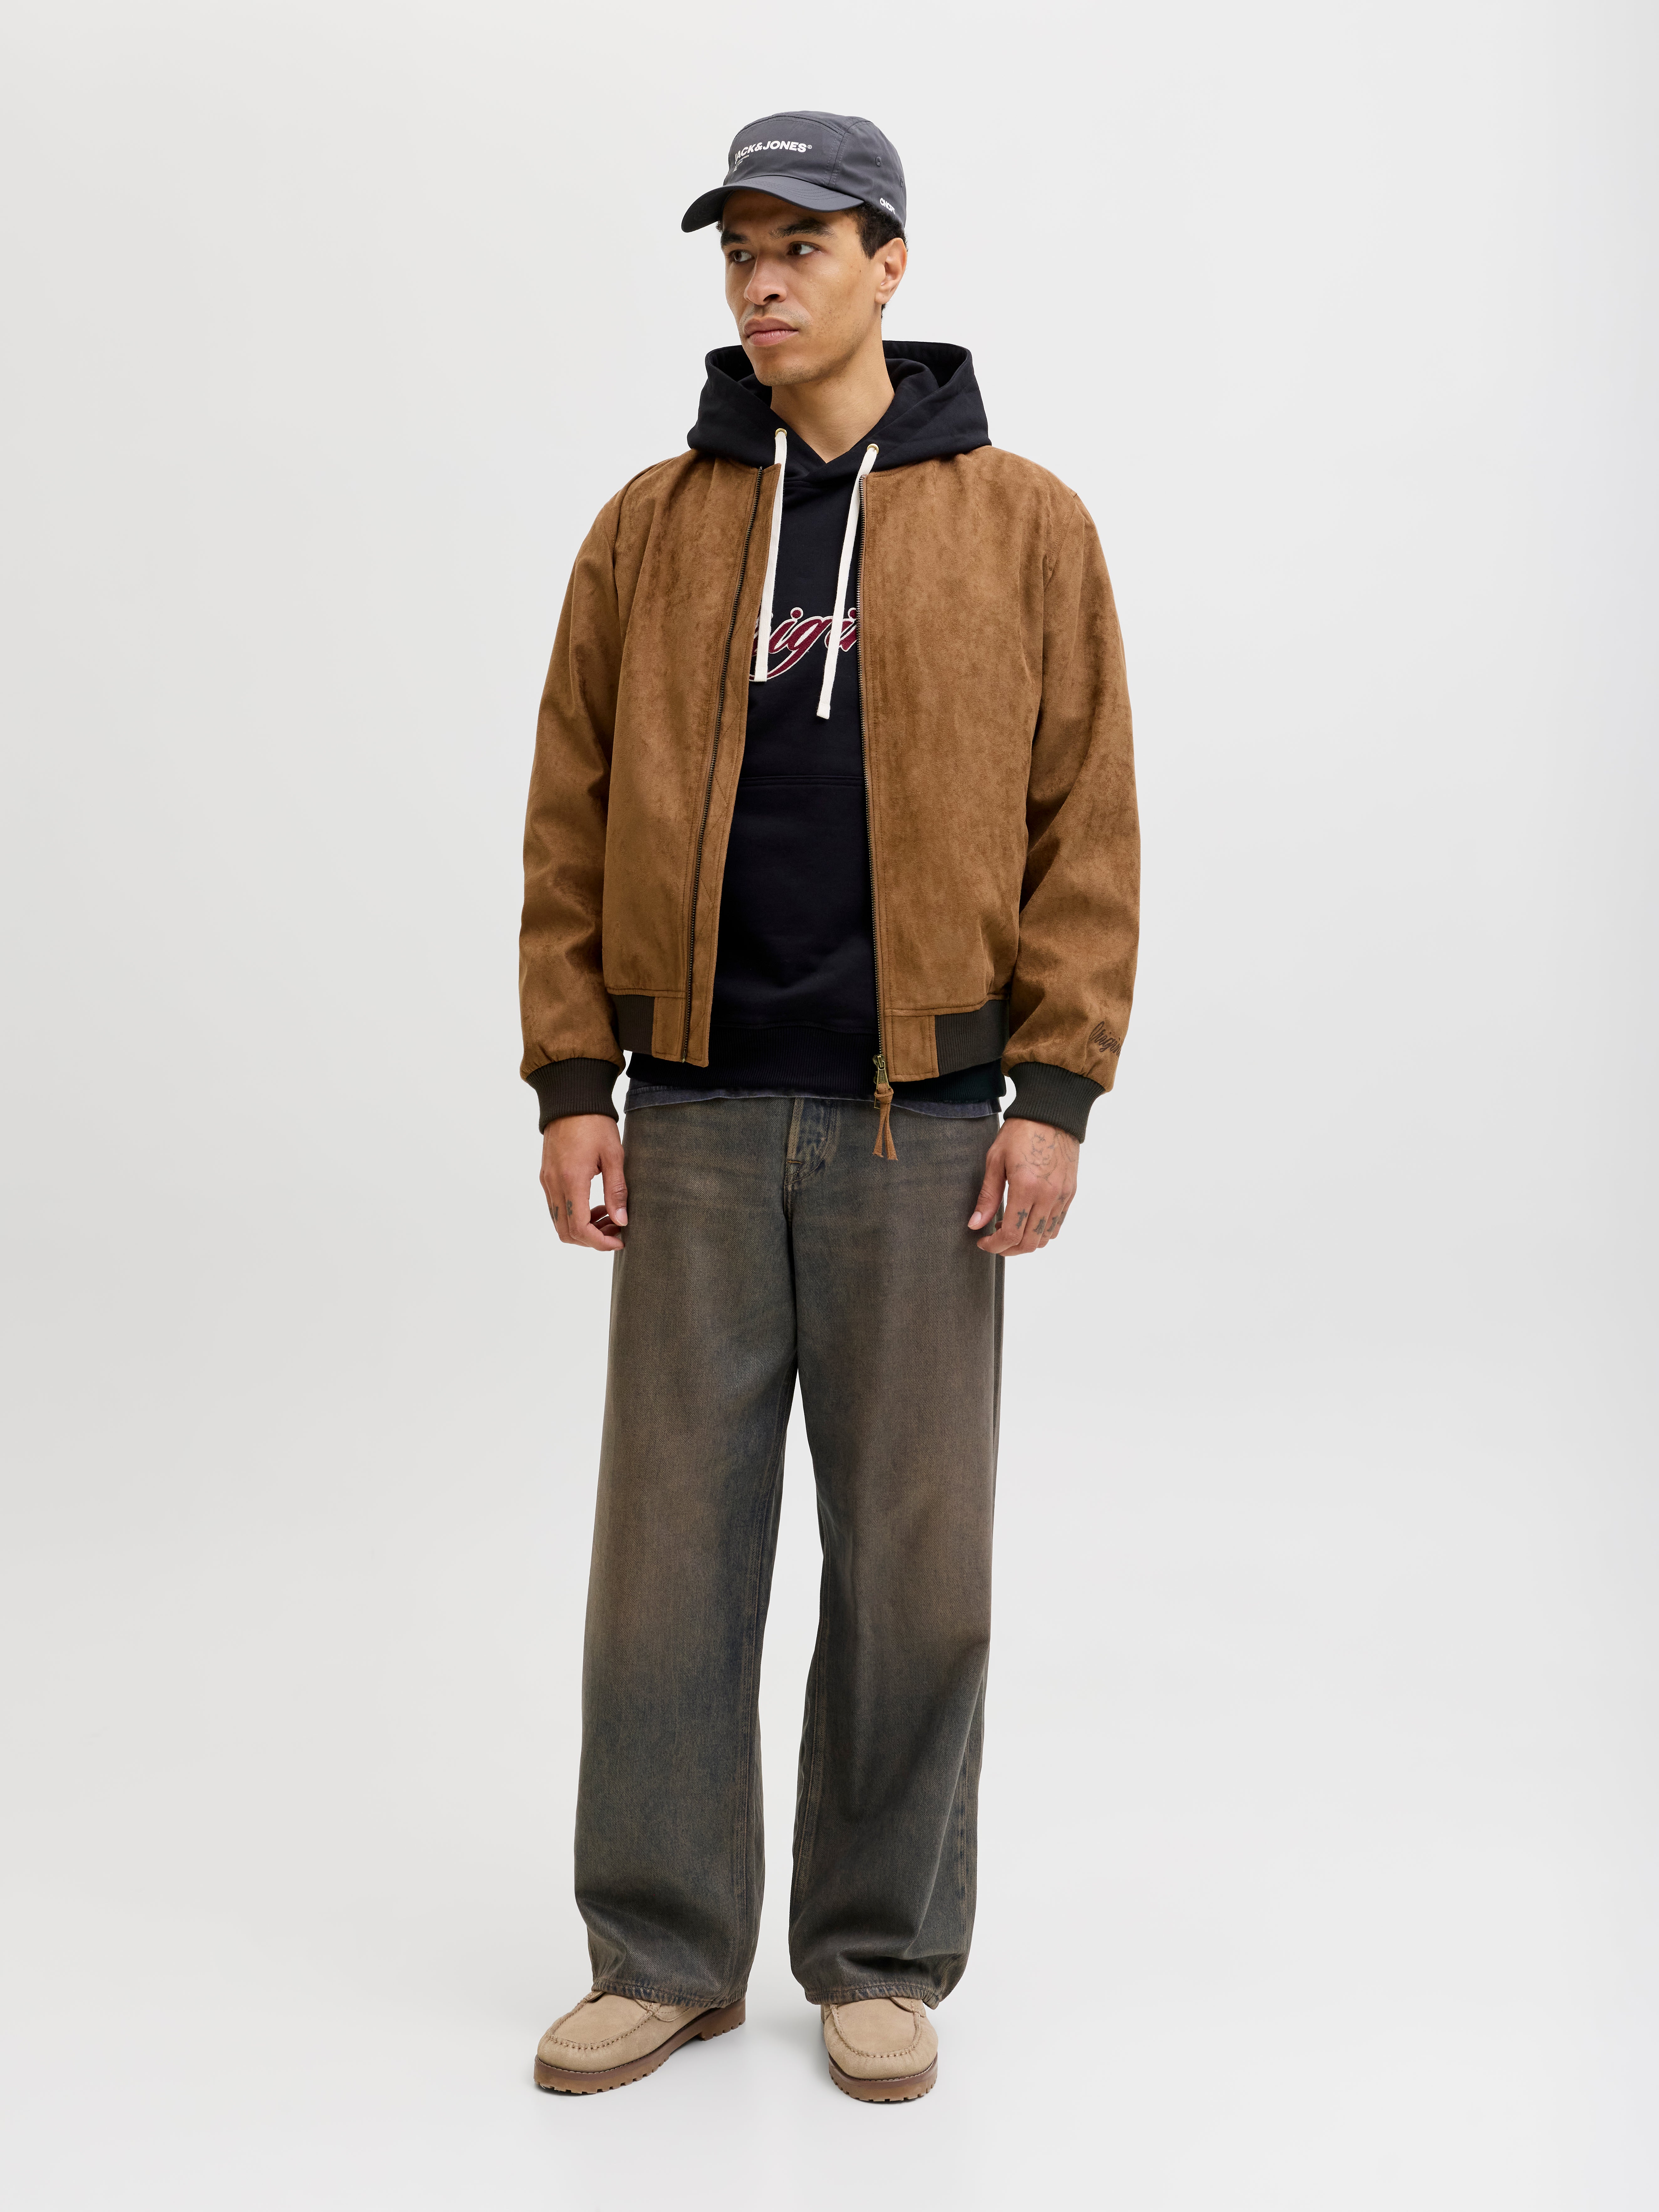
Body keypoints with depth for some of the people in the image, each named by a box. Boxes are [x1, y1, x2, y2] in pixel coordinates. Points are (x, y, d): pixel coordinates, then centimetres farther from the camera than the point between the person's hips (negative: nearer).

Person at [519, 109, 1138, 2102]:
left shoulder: (1023, 526, 3)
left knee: (914, 1556, 5)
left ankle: (882, 1958, 22)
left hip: (927, 1120, -1)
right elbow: (573, 816, 7)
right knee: (669, 1541, 5)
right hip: (698, 1117, 2)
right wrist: (570, 1083, 0)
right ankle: (663, 1954, 21)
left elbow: (1085, 821, 0)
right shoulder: (650, 530, 8)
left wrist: (1059, 1093, -7)